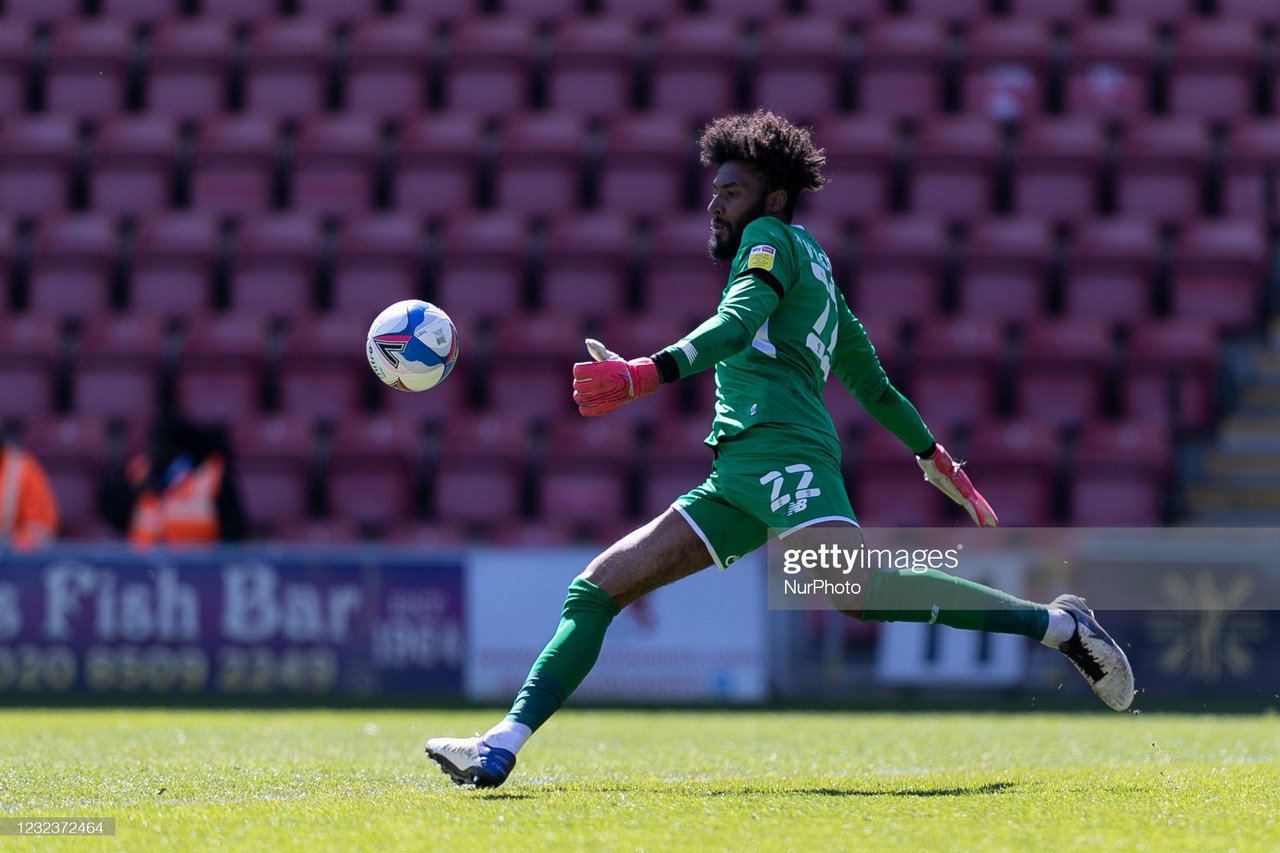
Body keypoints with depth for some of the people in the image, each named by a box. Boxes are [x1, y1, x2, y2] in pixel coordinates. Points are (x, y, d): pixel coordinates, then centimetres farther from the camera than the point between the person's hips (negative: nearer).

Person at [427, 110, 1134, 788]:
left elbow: (737, 323, -15)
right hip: (737, 479, 10)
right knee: (599, 586, 2)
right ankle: (502, 747, -7)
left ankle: (1058, 625, -23)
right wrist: (939, 463, 47)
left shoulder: (772, 240, 5)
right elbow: (875, 386, 37)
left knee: (860, 592, -31)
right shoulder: (815, 271, 31)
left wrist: (647, 374, -29)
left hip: (780, 448, -10)